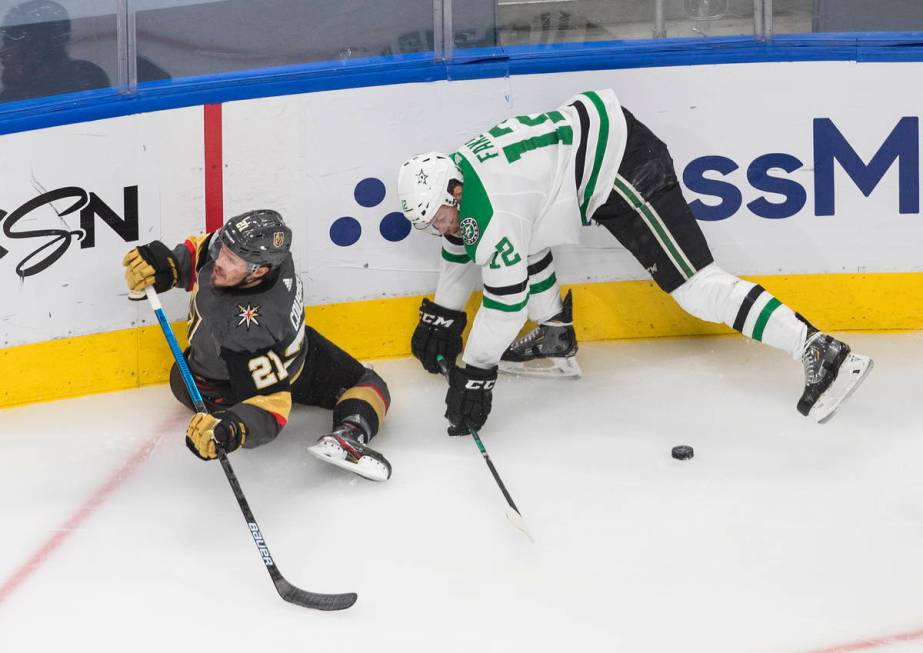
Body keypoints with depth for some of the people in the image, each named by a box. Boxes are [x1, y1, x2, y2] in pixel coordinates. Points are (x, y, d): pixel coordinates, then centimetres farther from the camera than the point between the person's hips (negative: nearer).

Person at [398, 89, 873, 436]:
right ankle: (556, 339, 34)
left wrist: (475, 374, -11)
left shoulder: (489, 209, -21)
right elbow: (460, 251, 27)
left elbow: (507, 297, -17)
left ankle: (821, 354, -25)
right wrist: (441, 316, 32)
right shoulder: (452, 176, 8)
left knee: (693, 284, -17)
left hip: (622, 167, -11)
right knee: (525, 239, 21)